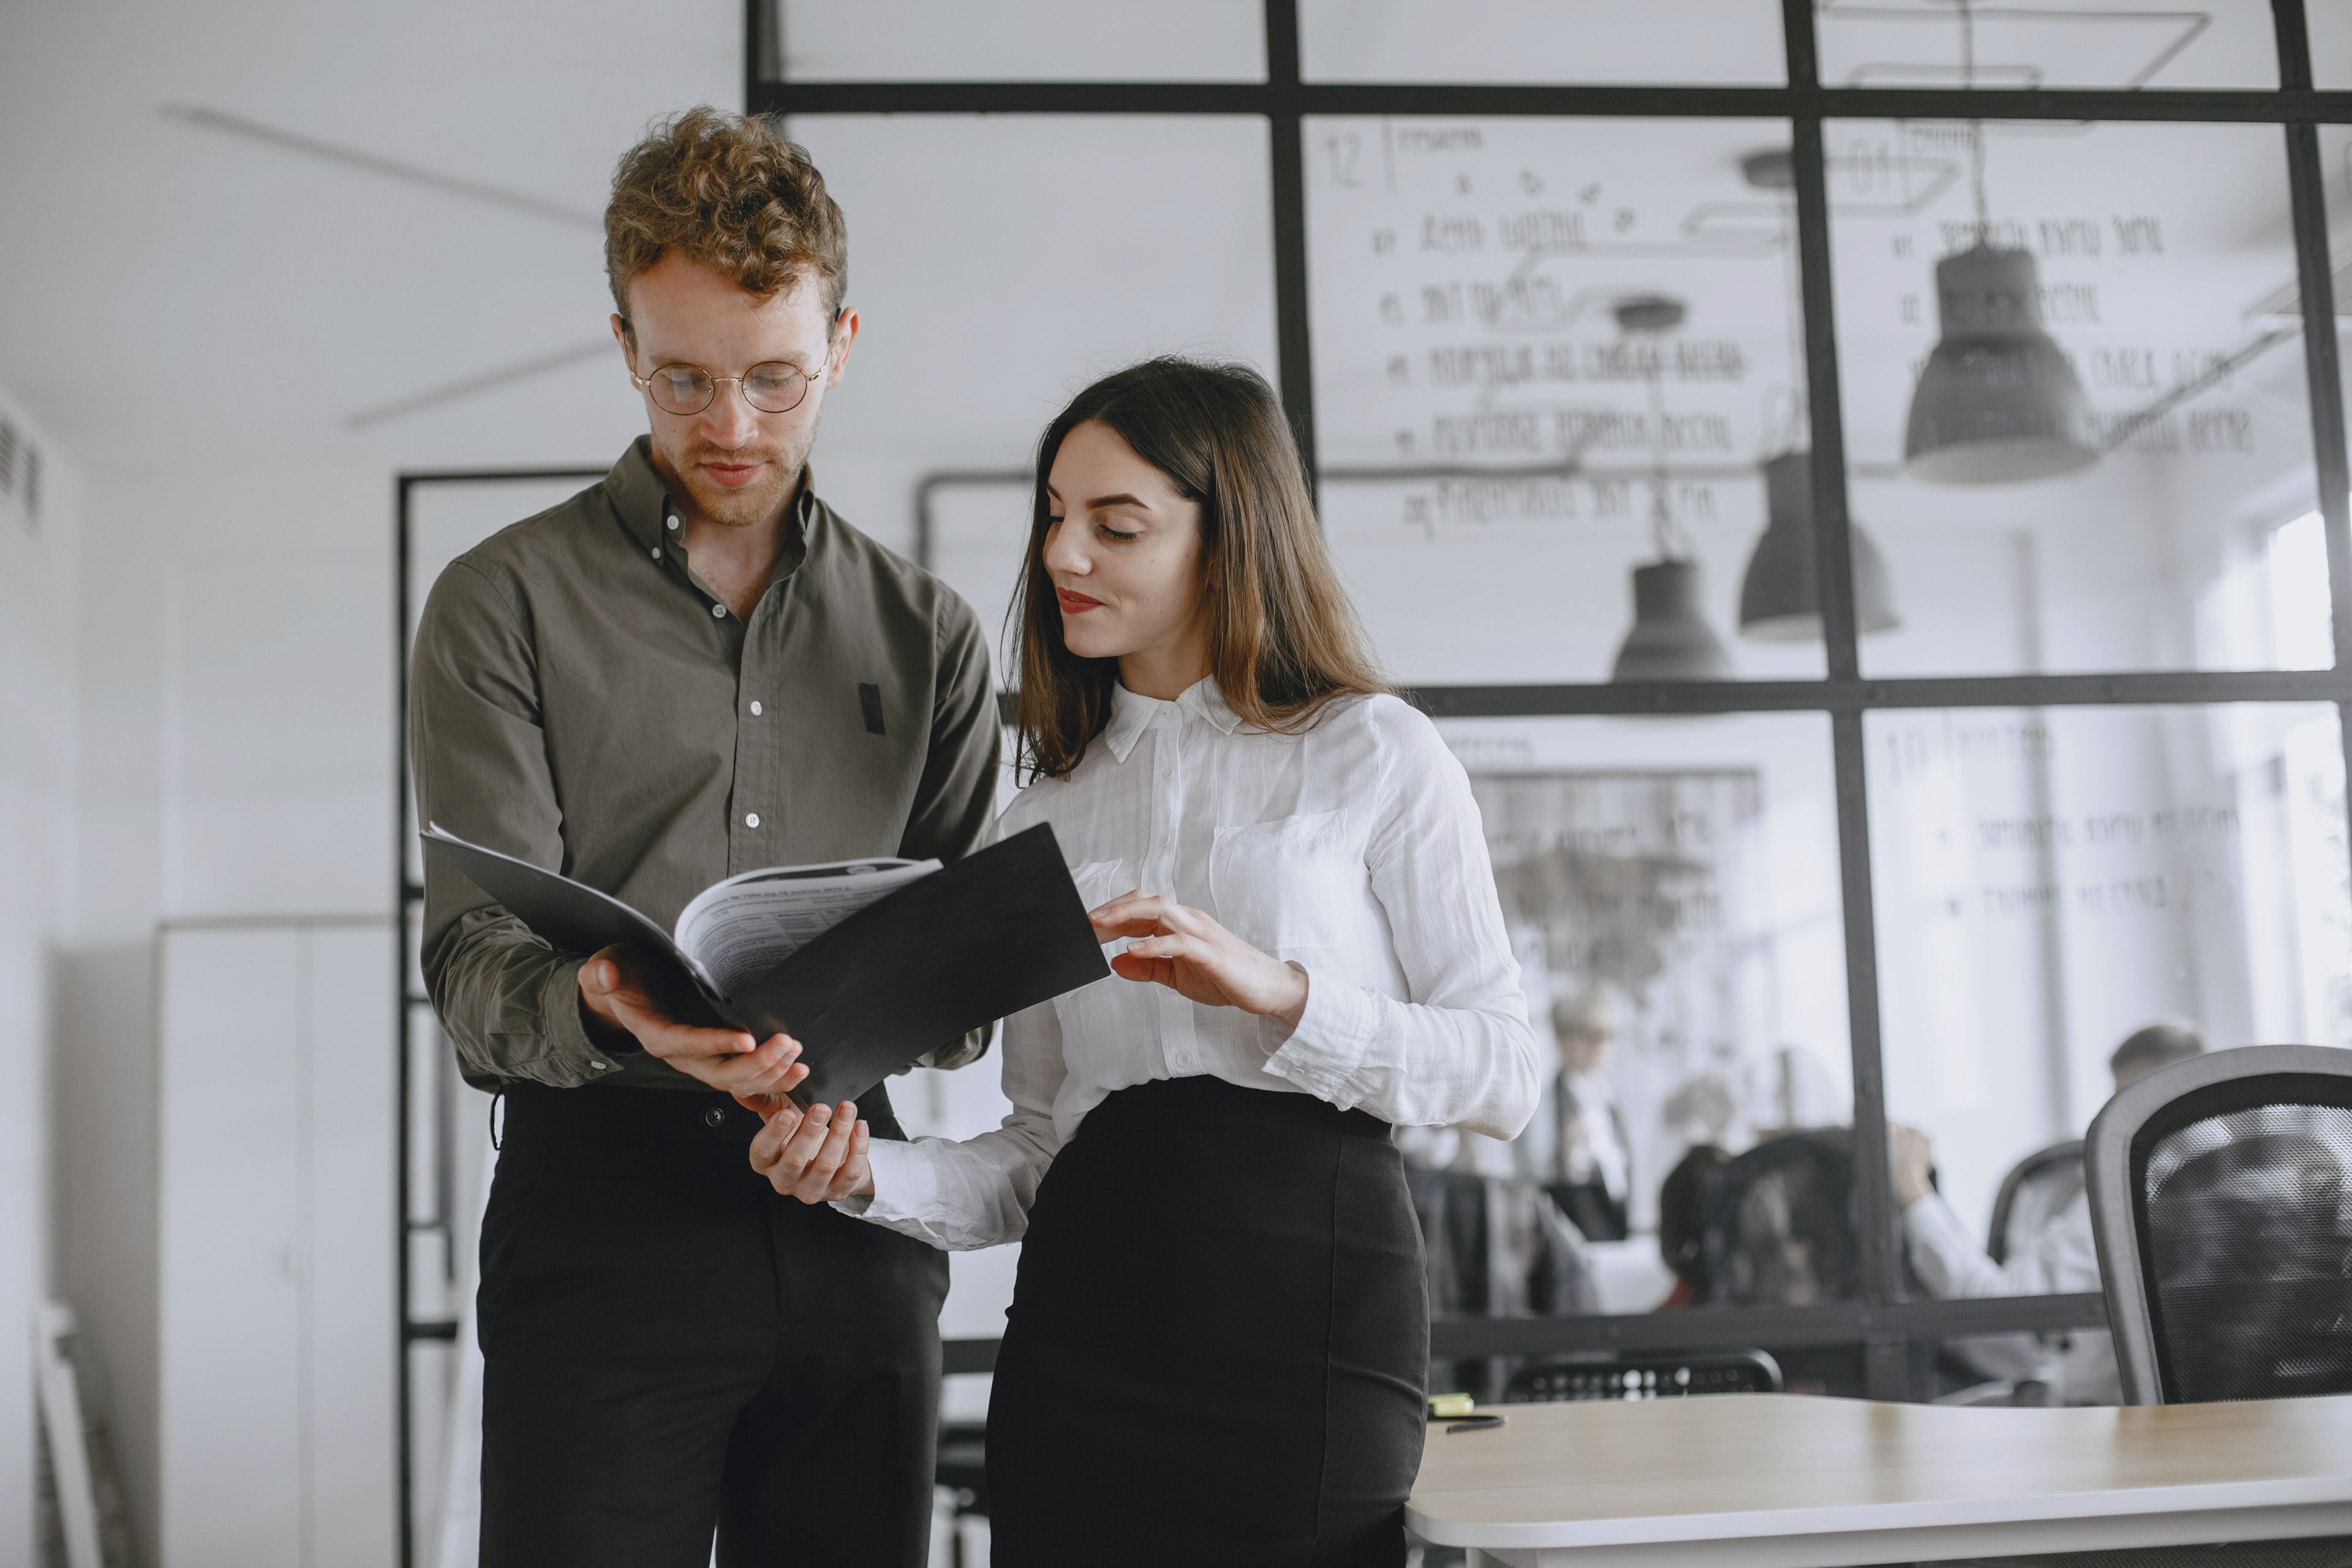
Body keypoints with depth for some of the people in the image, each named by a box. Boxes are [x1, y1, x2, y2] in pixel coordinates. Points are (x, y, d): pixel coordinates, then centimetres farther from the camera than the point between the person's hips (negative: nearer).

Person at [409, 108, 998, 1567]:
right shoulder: (505, 605, 3)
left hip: (857, 1214, 3)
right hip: (604, 1210, -3)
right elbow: (476, 957, -4)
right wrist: (610, 1017, -27)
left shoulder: (927, 631, 13)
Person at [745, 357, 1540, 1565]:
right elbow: (1037, 1148, 12)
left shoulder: (1375, 755, 3)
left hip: (1308, 1298, -3)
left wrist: (1278, 989, -16)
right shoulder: (1041, 827, 15)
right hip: (1080, 1319, 4)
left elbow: (1504, 1075, -3)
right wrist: (870, 1175, -6)